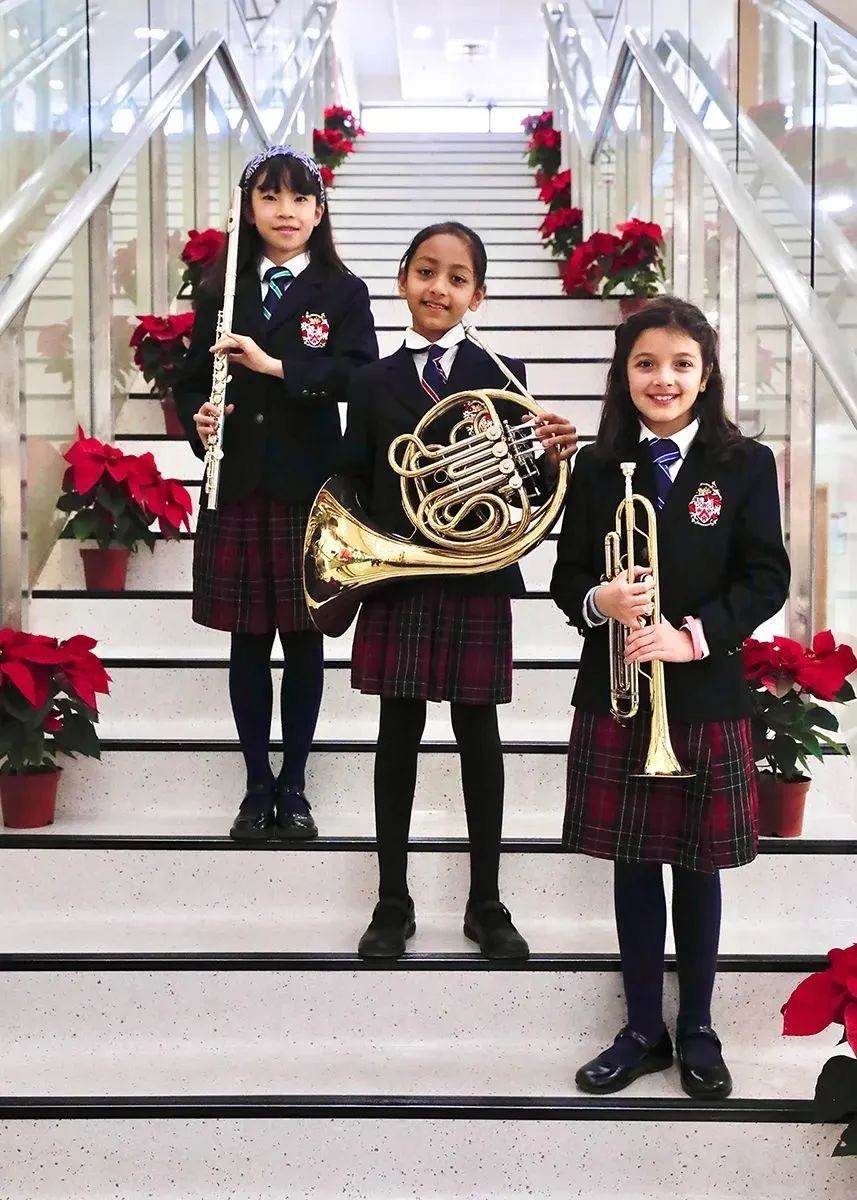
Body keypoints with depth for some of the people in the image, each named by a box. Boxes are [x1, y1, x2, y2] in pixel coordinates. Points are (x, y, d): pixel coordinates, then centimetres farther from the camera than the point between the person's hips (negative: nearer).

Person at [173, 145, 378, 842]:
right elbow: (193, 382, 12)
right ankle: (258, 785, 21)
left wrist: (277, 366, -23)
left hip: (308, 489, -2)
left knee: (304, 641, 6)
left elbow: (363, 374, -14)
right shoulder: (221, 292, 10)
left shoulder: (343, 292, 2)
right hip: (237, 489, 2)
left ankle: (294, 785, 20)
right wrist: (198, 417, -10)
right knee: (248, 642, 7)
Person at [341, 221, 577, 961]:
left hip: (478, 581, -1)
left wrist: (553, 458, -21)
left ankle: (486, 904, 18)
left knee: (479, 738, 7)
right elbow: (355, 489, 5)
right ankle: (393, 903, 19)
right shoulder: (373, 384, 7)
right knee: (400, 737, 7)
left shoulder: (503, 376, 2)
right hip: (399, 583, 1)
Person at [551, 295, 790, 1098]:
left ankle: (697, 1029, 26)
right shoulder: (597, 469, 2)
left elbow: (766, 580, -7)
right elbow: (567, 579, 4)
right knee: (633, 865, 10)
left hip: (706, 696, -1)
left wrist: (693, 635, -20)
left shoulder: (745, 466, -3)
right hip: (614, 694, 2)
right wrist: (601, 603, -19)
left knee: (698, 867, 10)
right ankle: (643, 1029, 24)